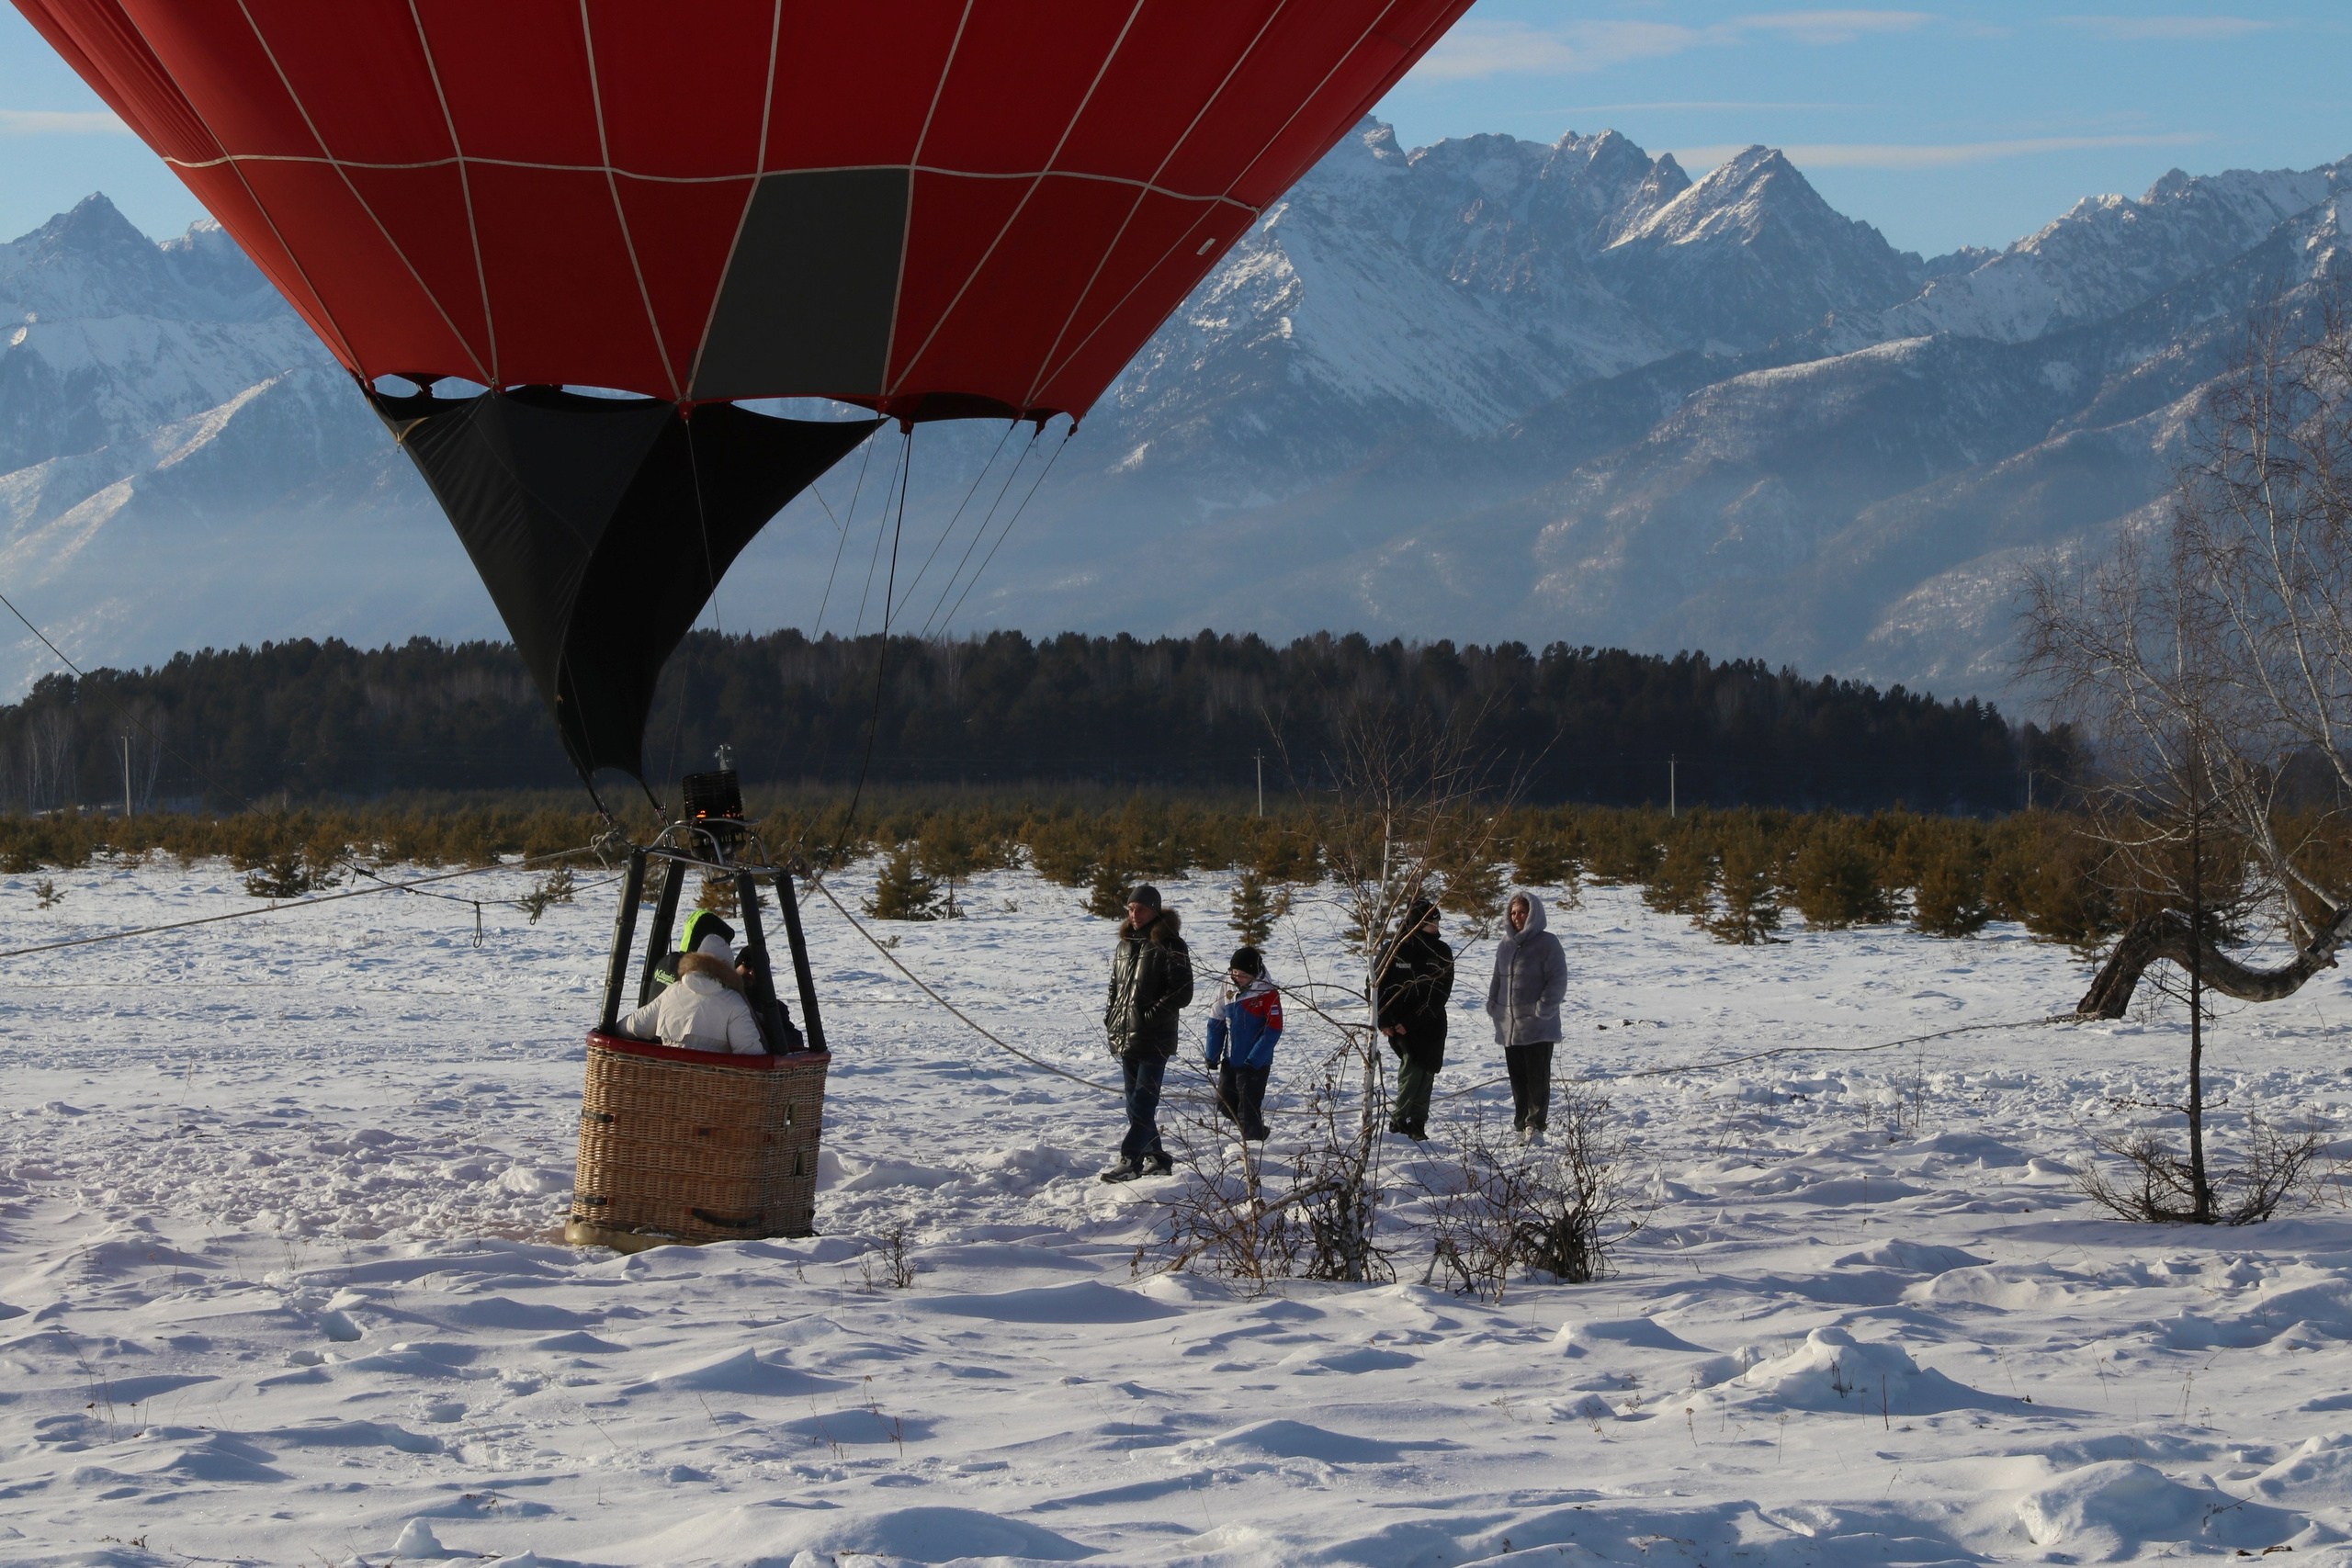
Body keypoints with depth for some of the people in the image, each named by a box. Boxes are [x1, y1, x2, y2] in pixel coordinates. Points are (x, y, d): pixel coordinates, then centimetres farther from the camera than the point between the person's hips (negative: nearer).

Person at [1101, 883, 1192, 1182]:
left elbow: (1182, 993, -12)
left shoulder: (1169, 945, -8)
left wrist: (1150, 1016, -16)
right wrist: (1111, 1017, 10)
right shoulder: (1125, 944, 15)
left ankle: (1129, 1160, -14)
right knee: (1135, 1101, 11)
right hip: (1125, 1037, 8)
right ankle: (1157, 1159, 19)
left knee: (1143, 1101, -11)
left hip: (1154, 1039, -8)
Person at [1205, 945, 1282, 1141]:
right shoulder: (1229, 988, 1)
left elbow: (1273, 1030, -17)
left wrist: (1253, 1060, -20)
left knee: (1249, 1105, -5)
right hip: (1230, 1060, 7)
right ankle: (1257, 1130, 32)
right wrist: (1212, 1055, 7)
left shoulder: (1268, 994, -15)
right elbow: (1216, 1022, 10)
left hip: (1255, 1064, -7)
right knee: (1225, 1103, 14)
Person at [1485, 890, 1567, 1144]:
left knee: (1537, 1078, -5)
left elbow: (1558, 981, -10)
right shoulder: (1505, 945, 14)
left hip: (1538, 1027, -7)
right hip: (1509, 1026, 7)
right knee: (1518, 1079, 9)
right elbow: (1497, 979, 23)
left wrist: (1543, 1009, -17)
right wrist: (1492, 1004, 8)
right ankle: (1521, 1126, 14)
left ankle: (1535, 1125, -3)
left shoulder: (1547, 944, -6)